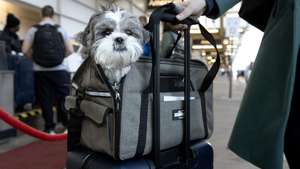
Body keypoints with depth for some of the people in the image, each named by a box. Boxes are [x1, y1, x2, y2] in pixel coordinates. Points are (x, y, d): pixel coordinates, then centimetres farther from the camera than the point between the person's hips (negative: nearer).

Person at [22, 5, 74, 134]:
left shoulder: (33, 30, 2)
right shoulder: (61, 30, 3)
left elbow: (25, 50, -4)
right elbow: (70, 50, -1)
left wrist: (35, 58, 13)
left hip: (40, 71, 0)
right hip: (59, 70, 0)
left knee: (45, 100, 7)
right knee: (63, 99, 7)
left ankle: (49, 128, 12)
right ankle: (67, 125, 12)